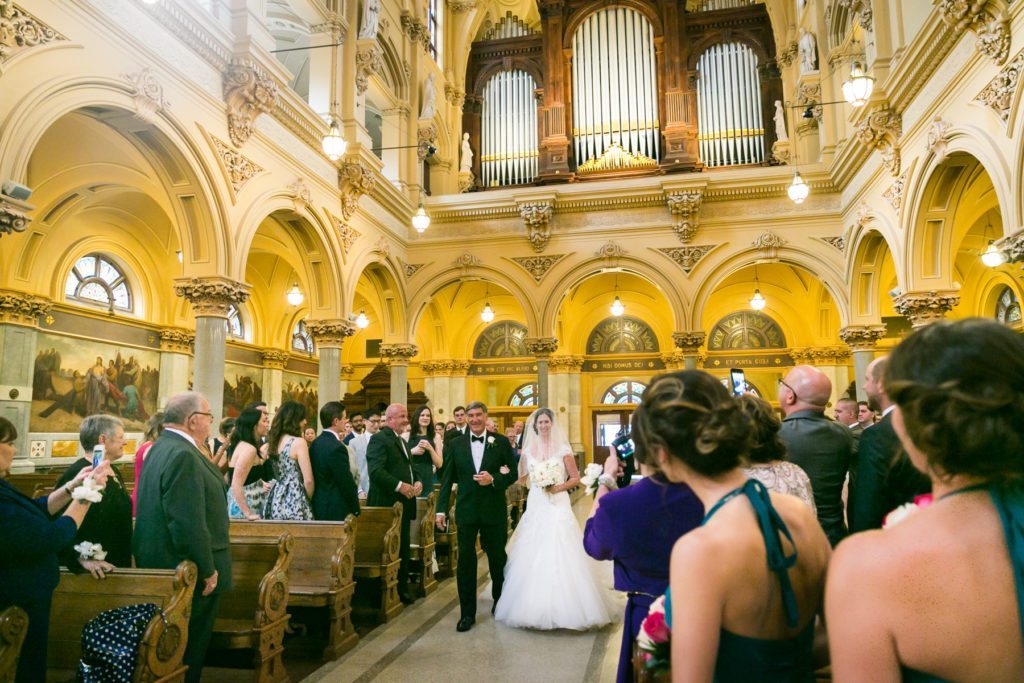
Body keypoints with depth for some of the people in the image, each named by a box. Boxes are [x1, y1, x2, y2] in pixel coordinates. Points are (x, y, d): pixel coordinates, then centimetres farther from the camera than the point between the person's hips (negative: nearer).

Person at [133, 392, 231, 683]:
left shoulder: (162, 447, 9)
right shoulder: (183, 455, -25)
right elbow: (189, 524, -27)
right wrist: (207, 570, -20)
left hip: (163, 565, 10)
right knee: (189, 649, 4)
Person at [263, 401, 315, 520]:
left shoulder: (273, 441, 8)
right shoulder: (298, 442, -13)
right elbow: (308, 480, -14)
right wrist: (308, 501, 1)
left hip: (276, 501, 8)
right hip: (295, 503, -8)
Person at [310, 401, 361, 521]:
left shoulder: (315, 444, 7)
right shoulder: (337, 448, -20)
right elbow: (347, 483, -17)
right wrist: (356, 509, -5)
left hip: (318, 507, 9)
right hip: (336, 511, -9)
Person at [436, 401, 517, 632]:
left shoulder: (501, 442, 0)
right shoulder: (456, 444, 3)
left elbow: (513, 474, 1)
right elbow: (447, 479, 4)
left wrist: (493, 479, -17)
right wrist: (441, 509, 0)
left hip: (494, 510, 0)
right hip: (466, 510, 1)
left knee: (497, 559, 13)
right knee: (465, 561, 2)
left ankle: (500, 601, 36)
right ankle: (467, 613, 13)